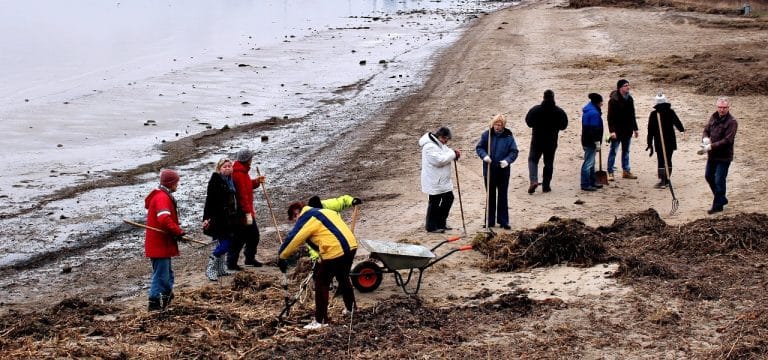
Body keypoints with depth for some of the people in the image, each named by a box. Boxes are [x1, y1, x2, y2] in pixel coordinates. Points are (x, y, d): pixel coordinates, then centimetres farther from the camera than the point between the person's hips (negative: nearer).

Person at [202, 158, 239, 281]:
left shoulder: (231, 181, 13)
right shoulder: (215, 181, -11)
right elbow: (210, 200, -16)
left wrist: (237, 216, 19)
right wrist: (207, 218, -21)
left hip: (230, 219, 8)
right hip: (219, 219, -8)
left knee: (223, 244, 13)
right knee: (224, 244, -13)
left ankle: (220, 268, 24)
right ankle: (210, 269, -3)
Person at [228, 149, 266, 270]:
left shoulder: (242, 171, 12)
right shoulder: (239, 173, -22)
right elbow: (242, 194, -25)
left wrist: (256, 181, 7)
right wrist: (247, 212, -26)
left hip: (246, 211, 11)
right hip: (241, 213, -11)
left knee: (254, 234, 19)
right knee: (239, 238, -3)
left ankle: (250, 258, 33)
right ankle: (231, 263, 5)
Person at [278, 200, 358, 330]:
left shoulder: (306, 218, -3)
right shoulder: (323, 212, 24)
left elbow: (293, 239, -5)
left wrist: (281, 257, 6)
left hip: (335, 251, -9)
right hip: (351, 246, 9)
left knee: (321, 284, 3)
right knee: (343, 278, 30)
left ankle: (321, 320, 7)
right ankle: (350, 307, 48)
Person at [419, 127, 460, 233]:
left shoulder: (440, 144, 11)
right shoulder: (430, 146, -22)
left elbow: (447, 152, 17)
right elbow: (439, 160, -28)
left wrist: (454, 153, -6)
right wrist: (453, 155, -20)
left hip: (442, 180, 10)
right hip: (434, 181, -10)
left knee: (449, 198, 15)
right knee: (434, 202, 0)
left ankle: (441, 223, 28)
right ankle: (431, 226, 13)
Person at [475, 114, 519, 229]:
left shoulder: (508, 136, -5)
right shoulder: (487, 135, -3)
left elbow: (514, 151, -3)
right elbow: (478, 147, 1)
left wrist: (507, 160, -21)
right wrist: (484, 156, -19)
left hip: (503, 170, -1)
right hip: (489, 169, 1)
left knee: (502, 196, 7)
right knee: (490, 196, 10)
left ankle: (503, 221, 13)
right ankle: (490, 221, 17)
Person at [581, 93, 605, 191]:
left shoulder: (587, 110, 14)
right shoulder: (594, 113, -20)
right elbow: (595, 129, -22)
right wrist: (597, 143, -18)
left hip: (587, 140, 11)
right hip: (591, 142, -11)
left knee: (591, 162, 19)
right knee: (588, 163, -6)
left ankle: (592, 182, 29)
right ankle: (585, 185, -3)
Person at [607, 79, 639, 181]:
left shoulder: (630, 99, 9)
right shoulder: (613, 100, -13)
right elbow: (610, 117, -15)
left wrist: (635, 128, 16)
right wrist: (612, 130, -21)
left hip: (627, 130, 7)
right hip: (617, 130, -7)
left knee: (626, 150, 14)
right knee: (613, 150, -2)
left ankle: (626, 171, 22)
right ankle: (610, 172, 2)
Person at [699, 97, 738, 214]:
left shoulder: (731, 122, -17)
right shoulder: (714, 117, 5)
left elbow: (727, 140, -23)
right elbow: (706, 130, 11)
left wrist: (711, 146, -26)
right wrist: (705, 138, -13)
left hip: (724, 157, -8)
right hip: (712, 155, 8)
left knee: (719, 181, -4)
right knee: (709, 176, 19)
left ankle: (718, 205, 7)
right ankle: (722, 199, 36)